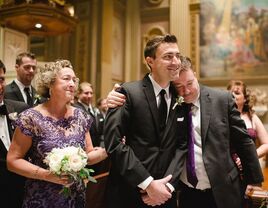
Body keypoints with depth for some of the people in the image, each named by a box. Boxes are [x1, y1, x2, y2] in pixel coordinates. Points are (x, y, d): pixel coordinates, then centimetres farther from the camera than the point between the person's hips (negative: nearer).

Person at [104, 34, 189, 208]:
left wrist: (168, 185, -11)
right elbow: (113, 141, -17)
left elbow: (182, 145, 2)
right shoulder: (128, 92, -11)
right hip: (128, 193, -4)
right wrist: (148, 183, -18)